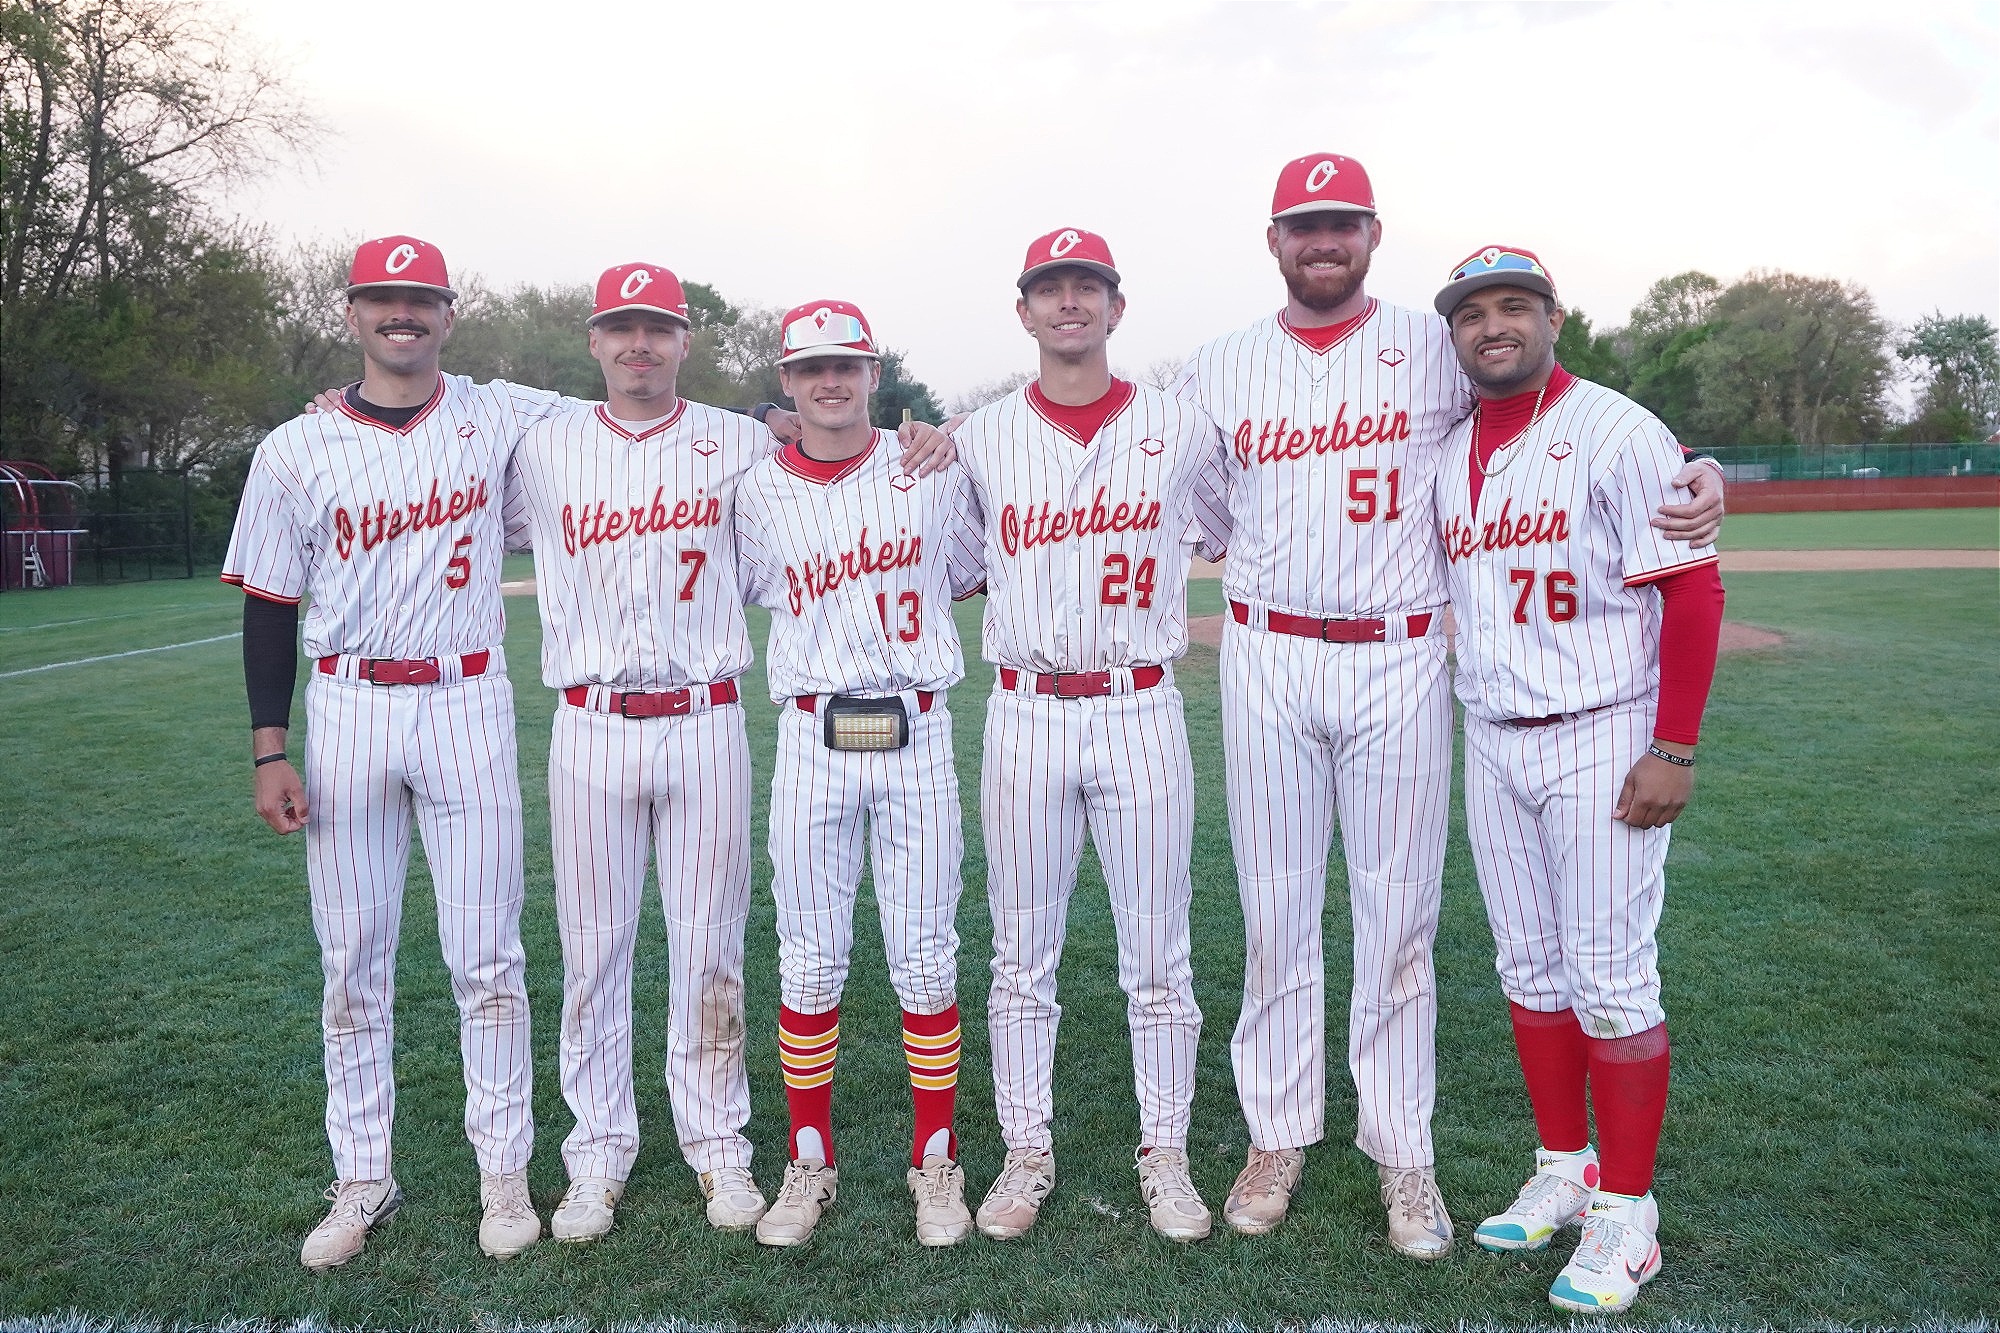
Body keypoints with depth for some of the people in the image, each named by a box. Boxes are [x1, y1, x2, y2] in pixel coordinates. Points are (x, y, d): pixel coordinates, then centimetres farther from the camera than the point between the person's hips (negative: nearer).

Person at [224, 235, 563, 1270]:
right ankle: (361, 1182, 22)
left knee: (487, 957, 3)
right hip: (347, 710, 1)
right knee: (352, 960, 8)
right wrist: (269, 751, -1)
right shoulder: (296, 449, 3)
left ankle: (505, 1172, 18)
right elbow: (269, 605, 5)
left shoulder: (498, 417, 2)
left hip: (467, 707, -1)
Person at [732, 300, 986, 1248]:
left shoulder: (934, 473, 4)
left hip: (917, 736, 0)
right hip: (811, 741, 1)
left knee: (925, 958, 4)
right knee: (810, 962, 5)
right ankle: (810, 1163, 22)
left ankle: (937, 1163, 19)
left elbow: (968, 575, 17)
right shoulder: (761, 492, 5)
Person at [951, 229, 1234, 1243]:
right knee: (1021, 956, 8)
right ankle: (1027, 1152, 23)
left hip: (1141, 712, 0)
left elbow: (1242, 538, 17)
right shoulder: (978, 438, 6)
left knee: (1157, 956, 6)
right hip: (1025, 714, 1)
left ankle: (1166, 1156, 22)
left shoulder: (1180, 429, 4)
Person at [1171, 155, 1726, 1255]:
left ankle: (1403, 1152, 19)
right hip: (1267, 662, 1)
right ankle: (1278, 1136, 22)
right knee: (1275, 909, 7)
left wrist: (1696, 475, -11)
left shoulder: (1439, 349, 5)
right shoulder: (1220, 369, 9)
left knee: (1398, 915, 4)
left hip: (1401, 663, -1)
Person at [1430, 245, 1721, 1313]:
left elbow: (1693, 591, -12)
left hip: (1600, 741, -6)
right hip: (1491, 743, 6)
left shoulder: (1617, 433, -9)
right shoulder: (1450, 453, 10)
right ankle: (1566, 1170, 28)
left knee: (1610, 978, -2)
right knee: (1529, 967, 12)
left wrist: (1674, 751, -17)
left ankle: (1627, 1212, 12)